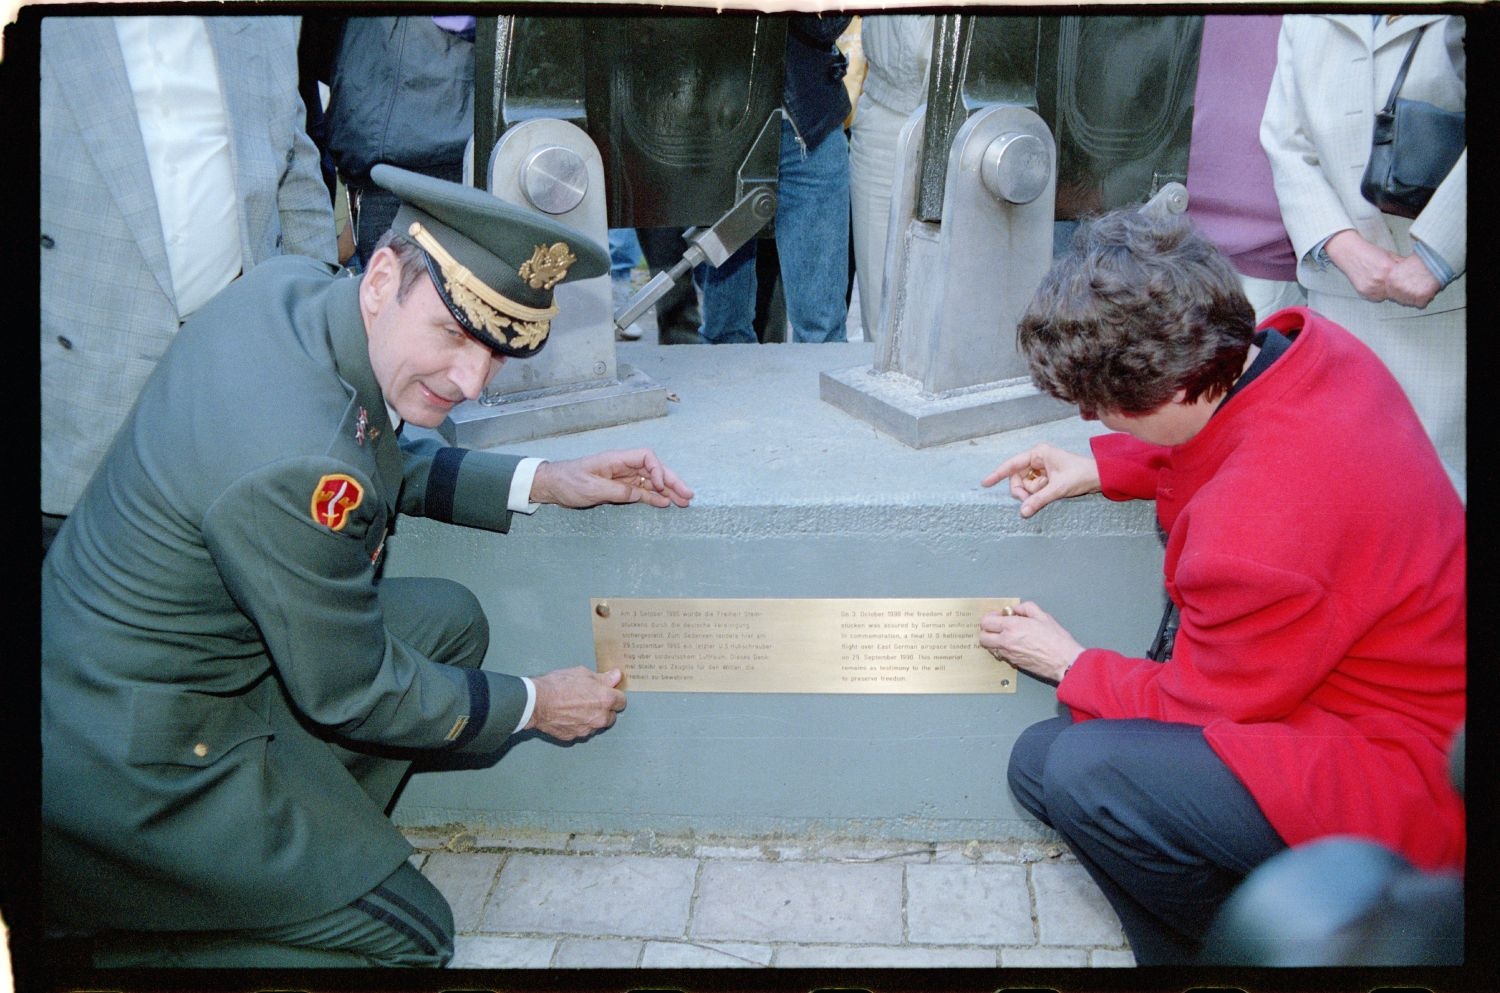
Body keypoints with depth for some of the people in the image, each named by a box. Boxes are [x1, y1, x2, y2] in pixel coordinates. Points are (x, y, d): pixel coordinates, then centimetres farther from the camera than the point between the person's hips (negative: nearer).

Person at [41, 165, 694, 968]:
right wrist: (533, 705, -5)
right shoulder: (293, 466, -35)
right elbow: (352, 691, -19)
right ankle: (123, 941, 11)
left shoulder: (293, 286, -9)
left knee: (449, 622, 13)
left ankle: (318, 837, 19)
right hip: (124, 773, -9)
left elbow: (387, 459, 10)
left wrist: (545, 482, 2)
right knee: (410, 935, 4)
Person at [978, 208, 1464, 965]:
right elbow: (1217, 437, 16)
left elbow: (1203, 711, -15)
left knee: (1064, 766, -26)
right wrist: (1099, 468, 5)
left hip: (1402, 788, -10)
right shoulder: (1305, 344, -10)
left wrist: (1070, 666, 2)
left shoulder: (1254, 541, -34)